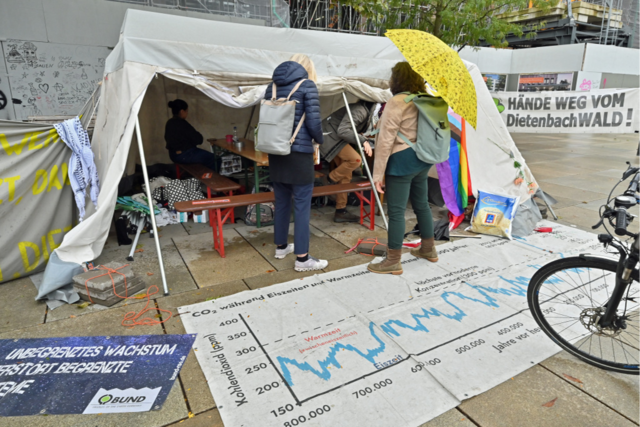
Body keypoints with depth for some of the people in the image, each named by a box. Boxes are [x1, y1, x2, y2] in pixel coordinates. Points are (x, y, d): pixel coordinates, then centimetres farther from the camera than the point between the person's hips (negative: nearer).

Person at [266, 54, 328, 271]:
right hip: (299, 153, -6)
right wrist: (319, 139, 7)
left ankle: (281, 246, 30)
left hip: (276, 152, 6)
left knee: (281, 202, 17)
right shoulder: (307, 85, -5)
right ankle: (302, 258, 4)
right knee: (302, 206, -1)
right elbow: (313, 121, -11)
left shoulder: (272, 86, 12)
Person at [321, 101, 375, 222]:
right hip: (331, 134, -10)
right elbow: (342, 130, -30)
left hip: (338, 137, 10)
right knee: (355, 159, -26)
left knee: (346, 174, 6)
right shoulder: (360, 110, -26)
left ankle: (340, 212, 12)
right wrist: (363, 141, -31)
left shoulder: (369, 109, 4)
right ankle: (330, 180, -2)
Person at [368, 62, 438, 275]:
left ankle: (393, 262, 8)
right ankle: (429, 249, 36)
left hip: (402, 161, -9)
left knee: (396, 211, -2)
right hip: (422, 158, 9)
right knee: (421, 203, 20)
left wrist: (378, 173, -16)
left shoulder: (396, 102, -15)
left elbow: (385, 141, -18)